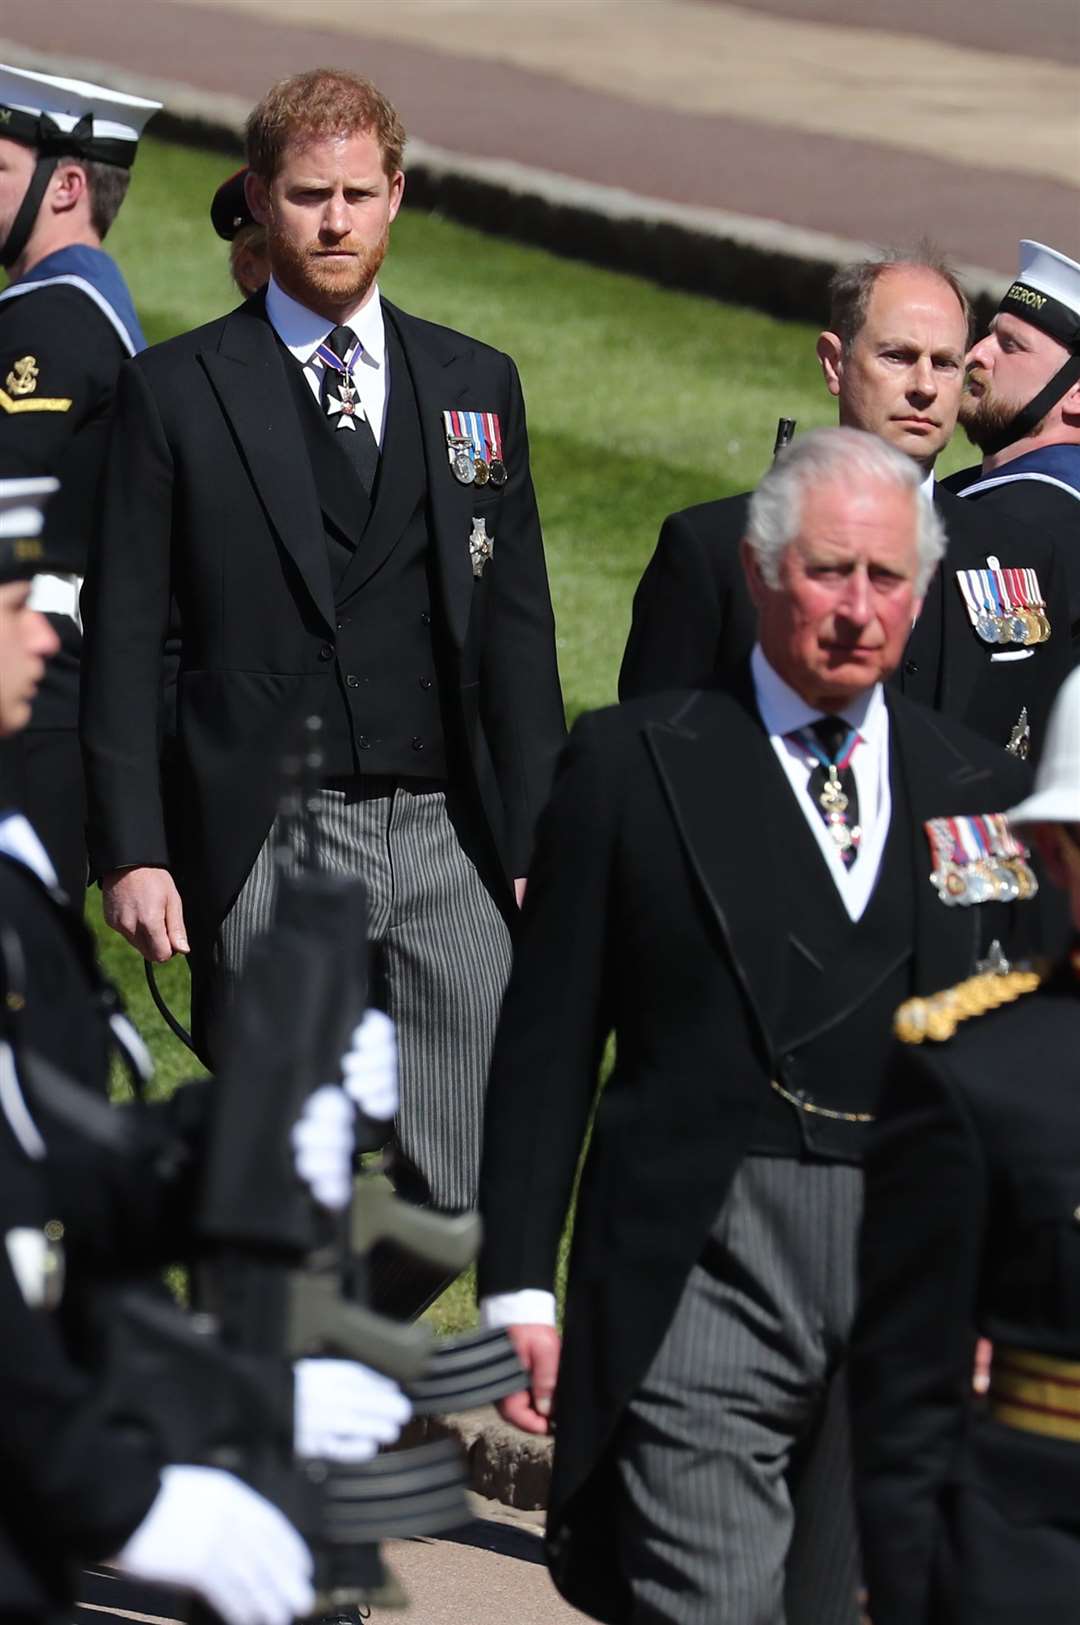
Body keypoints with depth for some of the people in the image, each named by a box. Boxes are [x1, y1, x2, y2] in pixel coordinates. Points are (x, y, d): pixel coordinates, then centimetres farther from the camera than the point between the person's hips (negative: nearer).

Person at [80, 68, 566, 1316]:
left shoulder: (477, 385, 14)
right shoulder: (177, 391, 4)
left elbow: (518, 628, 14)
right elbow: (123, 639, 1)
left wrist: (537, 843, 7)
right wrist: (131, 852, -8)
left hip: (452, 837, 3)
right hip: (269, 844, -3)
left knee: (451, 1190, 0)